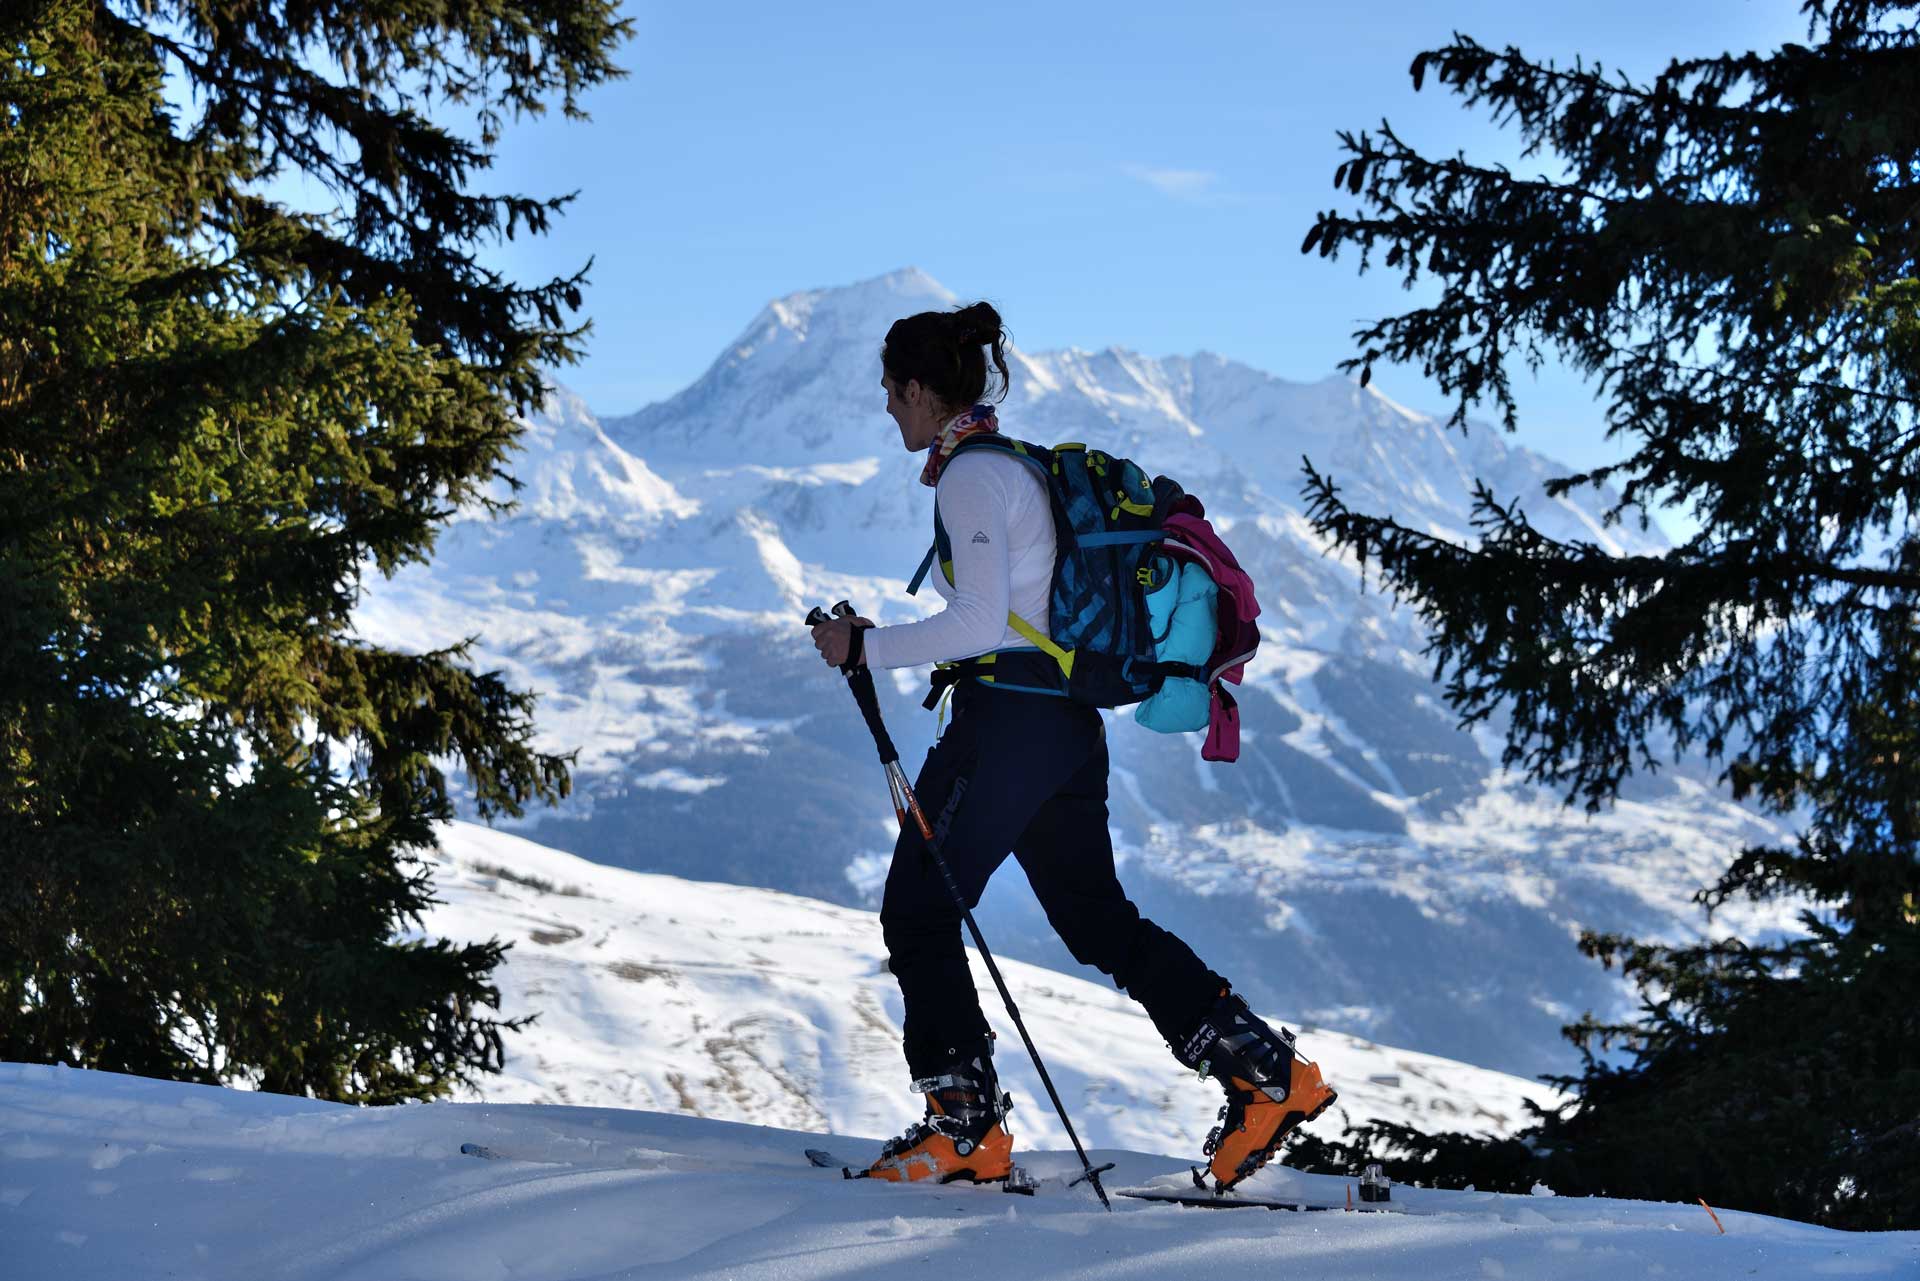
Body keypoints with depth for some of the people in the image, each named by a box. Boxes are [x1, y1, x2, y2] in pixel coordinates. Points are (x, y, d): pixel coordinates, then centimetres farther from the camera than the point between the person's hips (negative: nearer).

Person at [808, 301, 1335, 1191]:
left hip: (1007, 720, -10)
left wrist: (866, 647, -11)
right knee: (1100, 923, 13)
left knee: (917, 915, 1)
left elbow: (979, 622, -20)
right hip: (1069, 721, 10)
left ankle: (966, 1126, 2)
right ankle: (1268, 1073, 7)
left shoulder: (970, 474, -12)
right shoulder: (1021, 465, 17)